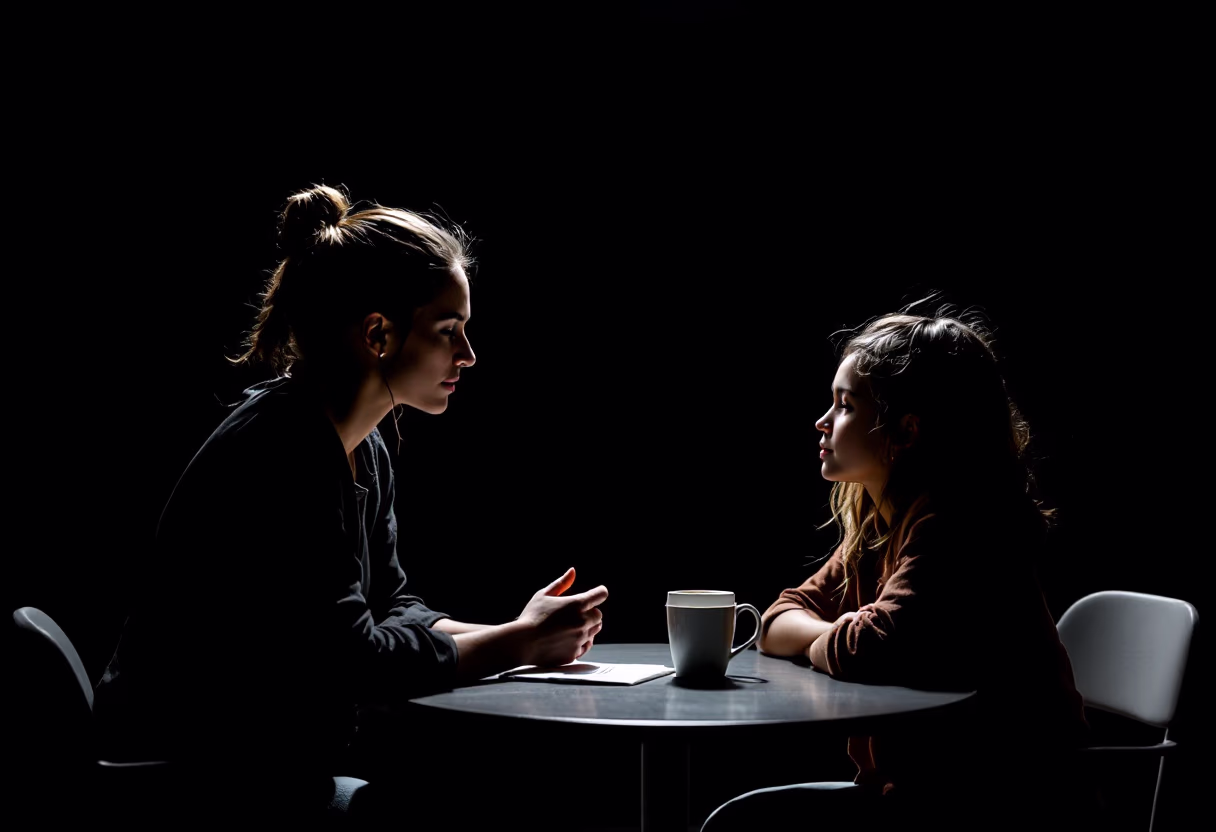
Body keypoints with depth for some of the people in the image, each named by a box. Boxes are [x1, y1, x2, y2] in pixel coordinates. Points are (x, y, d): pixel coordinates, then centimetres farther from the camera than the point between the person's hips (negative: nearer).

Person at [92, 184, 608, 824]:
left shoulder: (365, 451, 7)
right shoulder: (281, 452, -23)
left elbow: (389, 607, 12)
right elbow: (351, 662, -23)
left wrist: (517, 637, -4)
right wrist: (517, 642, -15)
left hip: (288, 754, 9)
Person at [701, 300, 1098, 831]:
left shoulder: (956, 523, -20)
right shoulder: (874, 524, 9)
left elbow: (873, 650, -31)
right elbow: (781, 620, 11)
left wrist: (826, 642, -8)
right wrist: (844, 637, -11)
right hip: (913, 787, 8)